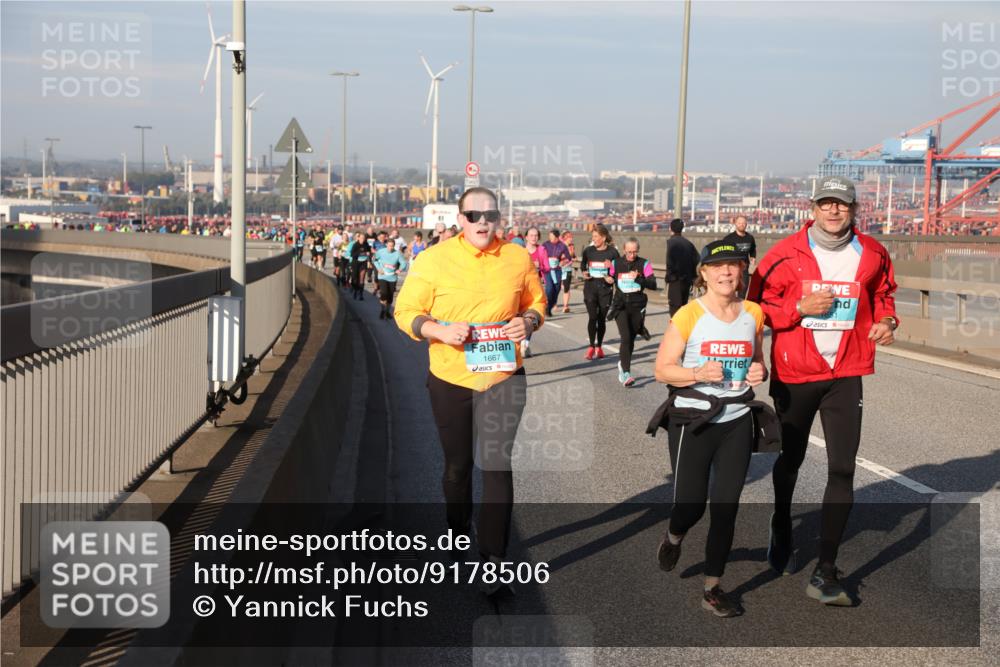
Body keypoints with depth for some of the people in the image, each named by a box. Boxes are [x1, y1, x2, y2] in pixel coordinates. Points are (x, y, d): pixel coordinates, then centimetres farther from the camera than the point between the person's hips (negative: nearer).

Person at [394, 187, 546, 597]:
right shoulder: (434, 259, -6)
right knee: (457, 466, 15)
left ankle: (492, 559, 1)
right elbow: (406, 312, -3)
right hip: (450, 380, 0)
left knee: (497, 466, -6)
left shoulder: (518, 258, 0)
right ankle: (459, 536, 39)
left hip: (503, 378, 0)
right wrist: (440, 331, -21)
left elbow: (536, 301, 13)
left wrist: (529, 321, -9)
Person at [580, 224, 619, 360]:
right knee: (592, 317, -10)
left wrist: (612, 278, -15)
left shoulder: (612, 252, -4)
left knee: (602, 318, 6)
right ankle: (591, 346, -2)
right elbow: (582, 265, 16)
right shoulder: (588, 251, 1)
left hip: (605, 288, 0)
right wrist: (584, 273, -3)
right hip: (590, 287, 0)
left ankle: (599, 347, 20)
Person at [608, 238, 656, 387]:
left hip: (637, 307, 1)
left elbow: (653, 284, -12)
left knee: (631, 340, 11)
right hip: (620, 306, -1)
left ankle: (622, 364, 36)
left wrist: (638, 279, -24)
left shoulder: (644, 264, -1)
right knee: (626, 338, -16)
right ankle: (626, 373, -19)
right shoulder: (616, 264, 4)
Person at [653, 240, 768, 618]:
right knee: (692, 506, 2)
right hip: (693, 420, -3)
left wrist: (760, 372, -4)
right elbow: (662, 370, -7)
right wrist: (699, 374, -24)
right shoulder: (689, 315, -8)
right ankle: (673, 538, 39)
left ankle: (712, 589, 16)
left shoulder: (753, 314, 5)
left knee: (726, 509, 4)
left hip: (737, 422, 3)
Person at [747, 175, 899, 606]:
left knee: (842, 469, -6)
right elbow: (759, 305, -4)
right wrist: (800, 307, -19)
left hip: (845, 375, 1)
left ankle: (825, 573, -2)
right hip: (794, 374, -1)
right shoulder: (788, 254, -8)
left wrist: (886, 320, -3)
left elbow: (882, 294, 18)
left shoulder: (871, 254, 0)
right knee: (790, 459, 17)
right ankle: (781, 532, 46)